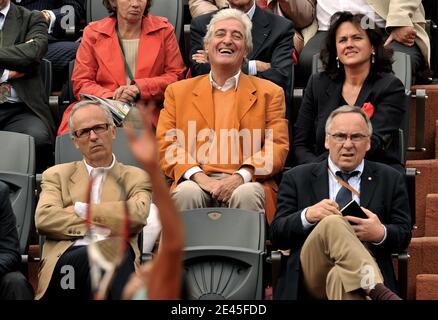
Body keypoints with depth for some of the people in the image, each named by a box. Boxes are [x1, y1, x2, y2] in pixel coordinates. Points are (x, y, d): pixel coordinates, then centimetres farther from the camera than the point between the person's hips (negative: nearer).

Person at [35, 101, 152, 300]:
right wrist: (99, 226, -3)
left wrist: (81, 210, 3)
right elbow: (44, 219, 4)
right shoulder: (57, 175, 24)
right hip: (66, 259, 0)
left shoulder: (136, 178, 22)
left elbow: (137, 214, -2)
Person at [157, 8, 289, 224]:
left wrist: (241, 176, -12)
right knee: (187, 192, -33)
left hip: (245, 183, 0)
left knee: (246, 194, -34)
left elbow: (278, 146, 7)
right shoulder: (178, 91, 20)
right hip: (198, 181, 0)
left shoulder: (269, 93, 18)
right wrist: (198, 176, -11)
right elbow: (165, 144, 9)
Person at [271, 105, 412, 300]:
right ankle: (380, 293, -48)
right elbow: (277, 236, 9)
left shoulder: (390, 179, 19)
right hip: (312, 270, 1)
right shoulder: (297, 179, 16)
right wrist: (307, 216, -13)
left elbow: (403, 236, 14)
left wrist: (380, 234, -11)